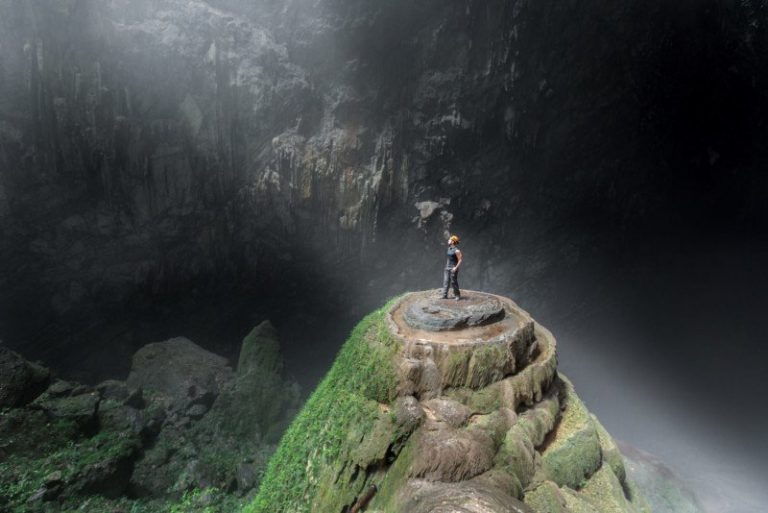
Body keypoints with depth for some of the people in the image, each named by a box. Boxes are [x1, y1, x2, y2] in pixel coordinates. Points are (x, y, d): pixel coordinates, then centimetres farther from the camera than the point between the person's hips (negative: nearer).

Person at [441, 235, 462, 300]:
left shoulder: (456, 250, -14)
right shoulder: (449, 248, 10)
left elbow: (460, 260, -13)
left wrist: (456, 267, -21)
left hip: (453, 268, -7)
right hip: (447, 268, 7)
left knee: (453, 282, 0)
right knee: (446, 281, 2)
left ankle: (457, 295, 14)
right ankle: (445, 295, 4)